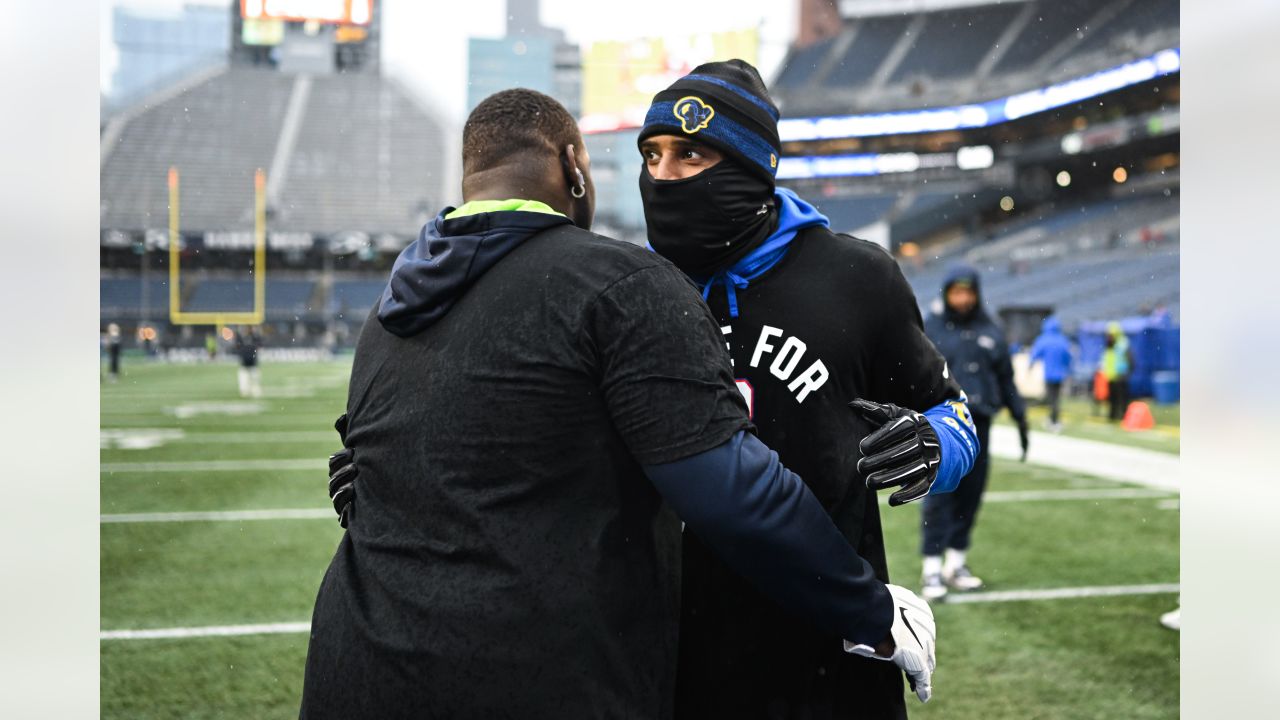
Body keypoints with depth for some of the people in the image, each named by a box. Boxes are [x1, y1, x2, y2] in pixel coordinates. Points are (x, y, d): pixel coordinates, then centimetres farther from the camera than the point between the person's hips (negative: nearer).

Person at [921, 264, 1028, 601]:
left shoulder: (990, 332, 12)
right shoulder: (930, 329, 2)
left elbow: (1006, 379, 17)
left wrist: (1020, 418, 15)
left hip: (978, 424, 4)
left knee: (970, 494, 6)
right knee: (938, 495, -8)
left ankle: (957, 561, 19)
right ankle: (932, 567, -3)